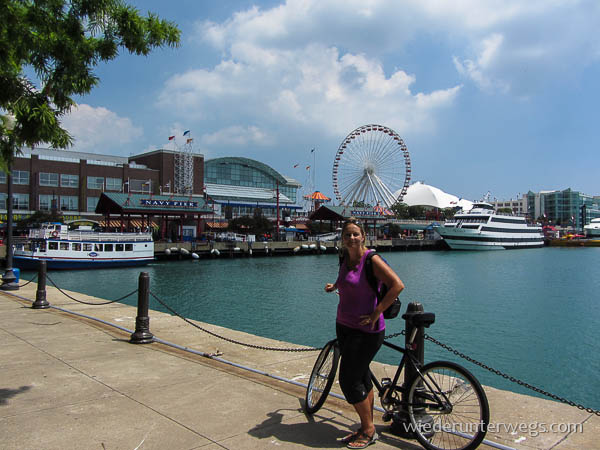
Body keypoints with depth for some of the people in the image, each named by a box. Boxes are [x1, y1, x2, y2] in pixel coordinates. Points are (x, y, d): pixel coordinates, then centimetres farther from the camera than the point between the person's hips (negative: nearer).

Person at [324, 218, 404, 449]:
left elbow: (397, 285, -21)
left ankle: (369, 430, 12)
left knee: (349, 380, -5)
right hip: (344, 326, 7)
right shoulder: (345, 259, 8)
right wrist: (334, 285, 18)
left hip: (365, 330, -7)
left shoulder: (371, 259, -15)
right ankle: (366, 428, 27)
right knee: (362, 378, 15)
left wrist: (375, 314, -20)